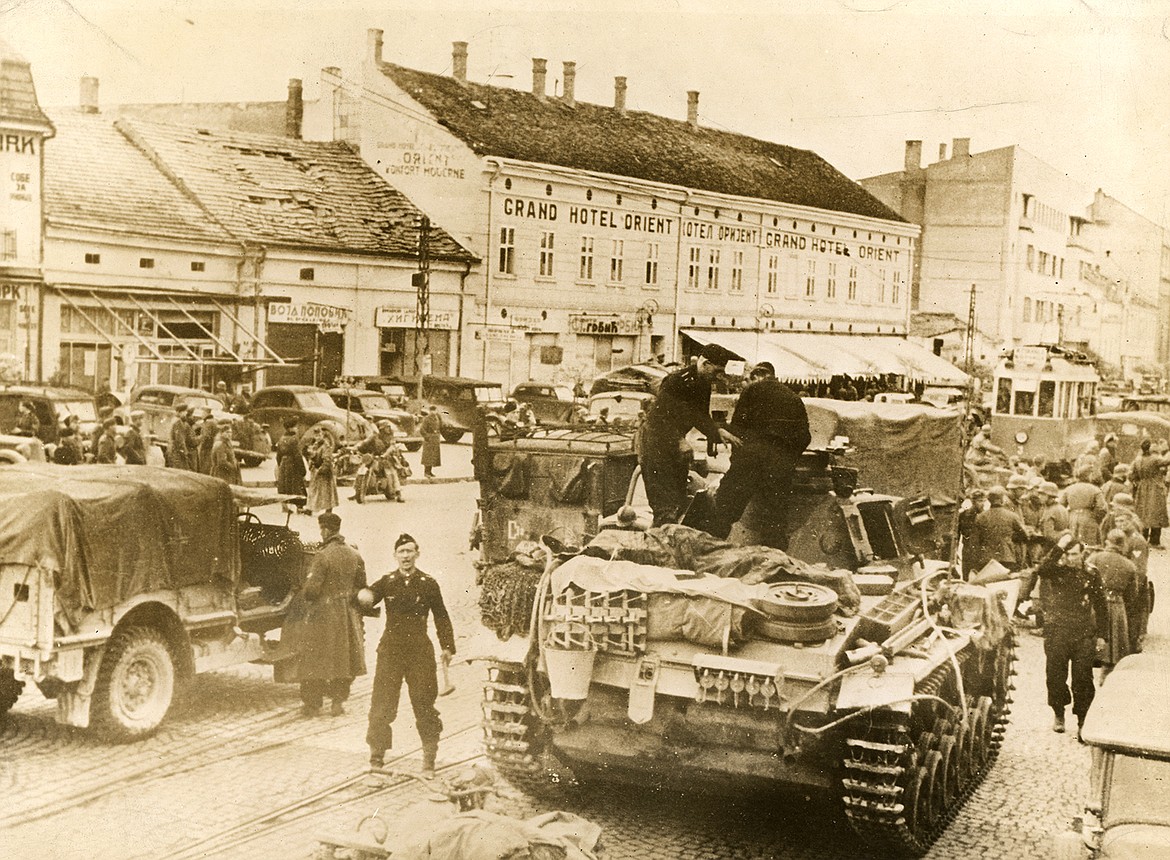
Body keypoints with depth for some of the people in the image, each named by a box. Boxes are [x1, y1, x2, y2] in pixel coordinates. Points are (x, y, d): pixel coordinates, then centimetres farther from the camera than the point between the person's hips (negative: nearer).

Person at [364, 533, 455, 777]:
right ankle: (377, 756, 7)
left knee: (424, 703, 3)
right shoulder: (387, 582, 4)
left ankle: (430, 757, 15)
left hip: (420, 650, -1)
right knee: (382, 704, -2)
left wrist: (447, 647, 1)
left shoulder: (428, 584, 1)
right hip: (390, 649, 1)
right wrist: (364, 597, -33)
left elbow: (441, 617, 7)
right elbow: (367, 598, -9)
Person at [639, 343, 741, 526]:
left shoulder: (703, 384, 6)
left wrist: (717, 431, -7)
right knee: (666, 506, -12)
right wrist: (679, 441, -25)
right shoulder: (676, 381, -21)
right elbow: (660, 417, -21)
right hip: (657, 444, -9)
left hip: (676, 447, 9)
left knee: (679, 504, 10)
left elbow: (701, 416, 11)